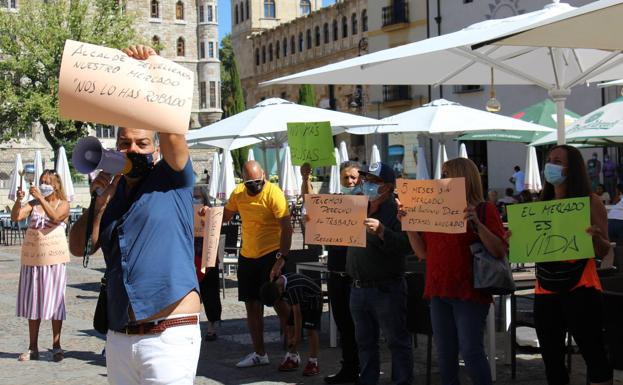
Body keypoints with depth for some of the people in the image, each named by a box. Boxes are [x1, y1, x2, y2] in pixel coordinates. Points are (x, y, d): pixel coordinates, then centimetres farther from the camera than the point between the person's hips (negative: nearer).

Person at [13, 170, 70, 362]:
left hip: (54, 258, -3)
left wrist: (41, 198, -23)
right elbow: (15, 217, -6)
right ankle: (33, 348, 12)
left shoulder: (63, 204, 2)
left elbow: (55, 217, -18)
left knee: (54, 301, -2)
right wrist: (19, 200, -22)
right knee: (32, 301, 6)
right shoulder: (33, 204, 8)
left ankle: (56, 346, 4)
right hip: (33, 258, 3)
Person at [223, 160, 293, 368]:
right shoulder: (238, 192, 2)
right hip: (247, 256, 7)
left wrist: (281, 258, -27)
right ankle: (259, 353, 24)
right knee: (252, 306, 12)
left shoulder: (273, 193, -16)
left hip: (271, 254, -6)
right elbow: (225, 216, 17)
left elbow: (287, 228, -19)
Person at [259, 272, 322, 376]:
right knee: (290, 327, 1)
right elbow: (282, 311, 0)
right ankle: (292, 358, 10)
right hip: (300, 301, 8)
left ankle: (313, 363, -10)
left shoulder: (292, 288, -38)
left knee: (311, 330, -14)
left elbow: (297, 314, -32)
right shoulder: (275, 286, -12)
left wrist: (297, 337, -24)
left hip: (314, 299, -8)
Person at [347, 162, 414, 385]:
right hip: (358, 288, 7)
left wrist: (381, 231, -33)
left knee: (397, 341, 2)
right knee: (365, 342, 16)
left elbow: (406, 245, -21)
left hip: (386, 289, -7)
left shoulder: (396, 210, -9)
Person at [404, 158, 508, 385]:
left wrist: (476, 223, -23)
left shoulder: (484, 209, -4)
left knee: (470, 351, -8)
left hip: (469, 292, -6)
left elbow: (500, 251, -13)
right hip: (439, 292, 6)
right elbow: (423, 252, 13)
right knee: (445, 354, 10)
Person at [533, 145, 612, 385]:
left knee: (594, 354, -4)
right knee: (552, 359, 9)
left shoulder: (591, 201, -3)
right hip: (546, 290, 5)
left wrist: (596, 237, -27)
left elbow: (604, 251, -6)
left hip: (580, 290, -5)